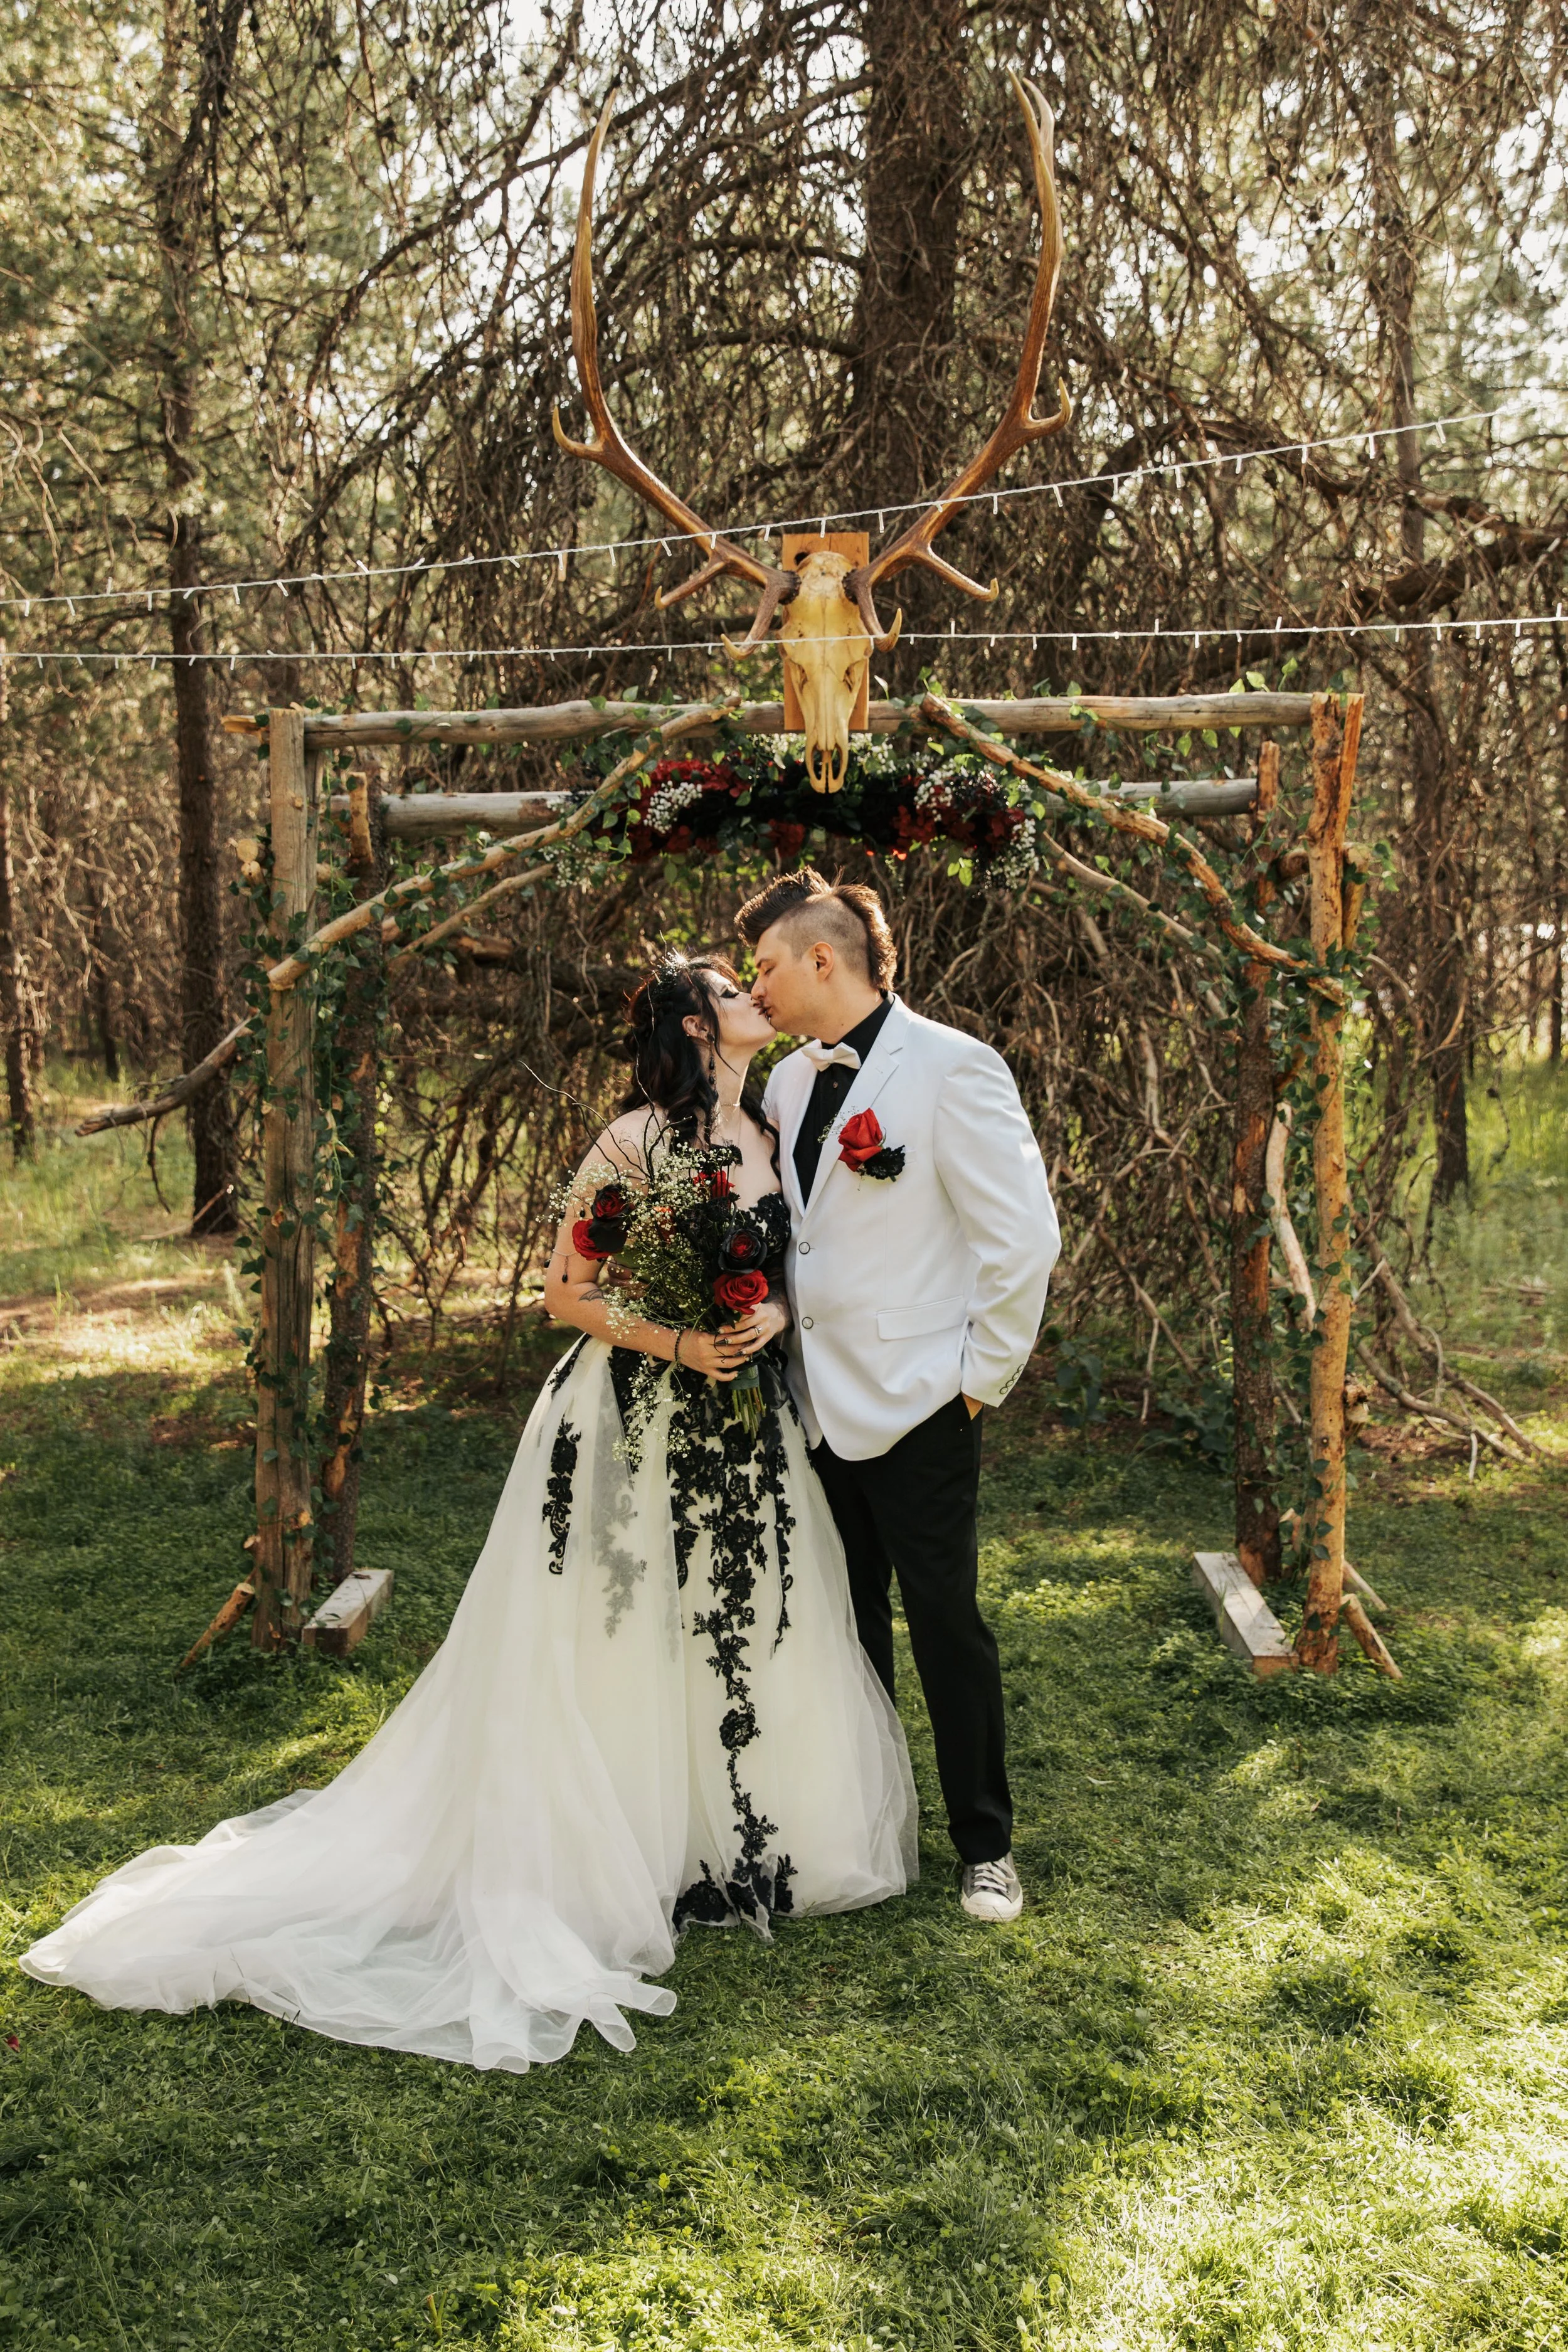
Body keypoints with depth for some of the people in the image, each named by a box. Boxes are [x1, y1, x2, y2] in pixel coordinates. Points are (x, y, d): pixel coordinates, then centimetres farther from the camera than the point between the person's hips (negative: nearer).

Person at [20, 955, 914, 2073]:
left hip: (746, 1427, 7)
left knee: (754, 1635, 14)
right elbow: (568, 1291, -11)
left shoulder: (767, 1133, 7)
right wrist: (676, 1344, -20)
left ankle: (749, 1842, 32)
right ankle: (618, 1856, 21)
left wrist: (776, 1314, -4)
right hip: (640, 1426, -7)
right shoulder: (640, 1140, -14)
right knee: (630, 1642, 5)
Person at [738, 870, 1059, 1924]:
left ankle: (987, 1846, 23)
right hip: (818, 1404, 7)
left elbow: (1025, 1238, -14)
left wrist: (980, 1376, -11)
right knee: (845, 1623, 16)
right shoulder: (788, 1083, 10)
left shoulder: (952, 1068, -13)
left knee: (946, 1622, 4)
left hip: (916, 1407, -7)